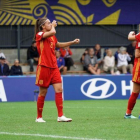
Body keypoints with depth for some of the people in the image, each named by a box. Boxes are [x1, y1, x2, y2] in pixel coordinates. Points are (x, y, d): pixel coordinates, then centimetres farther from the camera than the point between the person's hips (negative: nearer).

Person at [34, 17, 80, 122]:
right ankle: (39, 117, 13)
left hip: (54, 67, 6)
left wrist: (72, 42, 29)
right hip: (44, 67, -6)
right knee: (43, 92, 1)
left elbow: (59, 45, 35)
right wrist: (53, 26, -6)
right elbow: (53, 32, -26)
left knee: (59, 89, -6)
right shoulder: (39, 35, -8)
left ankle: (60, 116, -6)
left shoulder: (52, 37, 15)